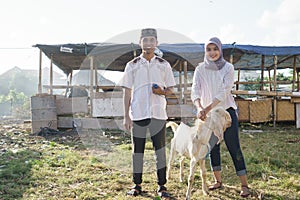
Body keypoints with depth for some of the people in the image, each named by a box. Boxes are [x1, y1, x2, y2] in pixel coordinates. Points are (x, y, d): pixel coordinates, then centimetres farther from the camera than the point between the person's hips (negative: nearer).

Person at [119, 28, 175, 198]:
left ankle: (162, 186, 12)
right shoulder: (132, 65, 6)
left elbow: (171, 89, 12)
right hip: (138, 114, 0)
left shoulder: (164, 65, 8)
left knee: (160, 149, 1)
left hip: (158, 113, 0)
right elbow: (127, 92, 5)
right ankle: (137, 185, 19)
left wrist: (162, 91, -12)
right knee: (138, 151, 6)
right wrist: (126, 116, 0)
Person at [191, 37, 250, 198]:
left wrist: (209, 107, -29)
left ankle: (244, 185, 1)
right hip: (208, 112, 3)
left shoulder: (228, 68, -6)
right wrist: (199, 108, -32)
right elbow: (195, 90, -13)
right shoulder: (200, 69, 0)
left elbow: (224, 91, -17)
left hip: (227, 110, -3)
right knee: (213, 147, 10)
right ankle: (218, 181, 25)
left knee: (234, 147, -4)